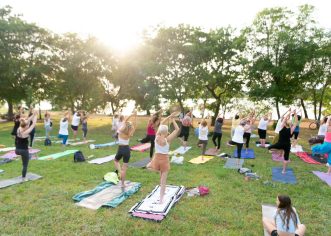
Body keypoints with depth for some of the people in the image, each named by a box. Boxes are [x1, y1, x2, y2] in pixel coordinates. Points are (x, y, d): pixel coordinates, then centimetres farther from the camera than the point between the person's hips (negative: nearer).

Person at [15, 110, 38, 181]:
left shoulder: (19, 129, -4)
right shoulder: (26, 132, -22)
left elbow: (27, 121, 4)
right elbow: (33, 124, -16)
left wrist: (33, 115, 6)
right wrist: (35, 115, -5)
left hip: (17, 150, 6)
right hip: (24, 150, -6)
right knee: (25, 165, 11)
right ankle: (23, 178, 21)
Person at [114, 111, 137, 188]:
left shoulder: (120, 131, -10)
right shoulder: (129, 134, -9)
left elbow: (125, 121, -3)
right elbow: (134, 125, -4)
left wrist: (131, 115, -2)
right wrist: (135, 116, -7)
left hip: (120, 149, 0)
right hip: (127, 149, 0)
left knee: (116, 161, 29)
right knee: (124, 167, 8)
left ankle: (119, 171, 1)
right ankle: (123, 184, 13)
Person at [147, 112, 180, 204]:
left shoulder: (157, 137, -8)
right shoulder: (167, 139, -18)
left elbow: (161, 123, 3)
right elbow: (177, 129, -11)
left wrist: (170, 116, 6)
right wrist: (173, 120, -2)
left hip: (156, 159, 3)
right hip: (164, 160, -2)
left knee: (148, 167, 39)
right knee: (163, 181, 9)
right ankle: (161, 199, 14)